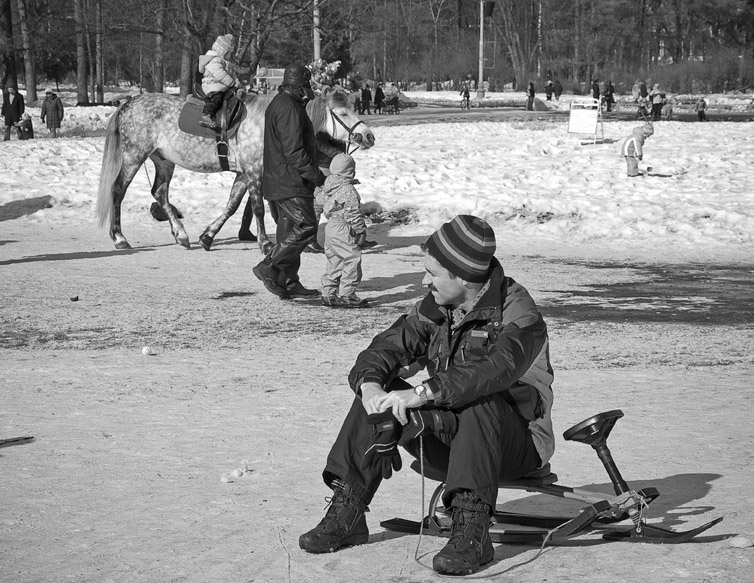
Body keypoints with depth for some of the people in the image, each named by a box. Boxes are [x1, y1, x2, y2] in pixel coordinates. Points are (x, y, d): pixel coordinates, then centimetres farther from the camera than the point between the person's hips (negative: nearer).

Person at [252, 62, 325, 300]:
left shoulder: (277, 104, 17)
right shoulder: (289, 109, -17)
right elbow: (294, 151, -22)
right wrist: (317, 176, -17)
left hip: (275, 181, 11)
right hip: (290, 182, -11)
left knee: (289, 230, 12)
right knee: (305, 227, -10)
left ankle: (289, 283, 14)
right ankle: (269, 267, -11)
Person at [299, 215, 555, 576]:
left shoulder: (517, 313, -18)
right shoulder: (435, 308, 4)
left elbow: (496, 369, -37)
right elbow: (387, 347, 0)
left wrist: (422, 394, -45)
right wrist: (370, 384, -25)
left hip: (516, 440, -6)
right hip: (449, 437, 6)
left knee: (479, 402, -37)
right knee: (378, 392, -11)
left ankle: (471, 531, -40)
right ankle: (346, 515, -11)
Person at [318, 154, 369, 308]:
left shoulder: (328, 187, 9)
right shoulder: (348, 190, -16)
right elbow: (353, 214, -17)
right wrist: (361, 231, -10)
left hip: (330, 227, 9)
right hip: (343, 230, -9)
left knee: (334, 262, 15)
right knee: (352, 262, -4)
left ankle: (328, 294, 17)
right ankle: (346, 296, -4)